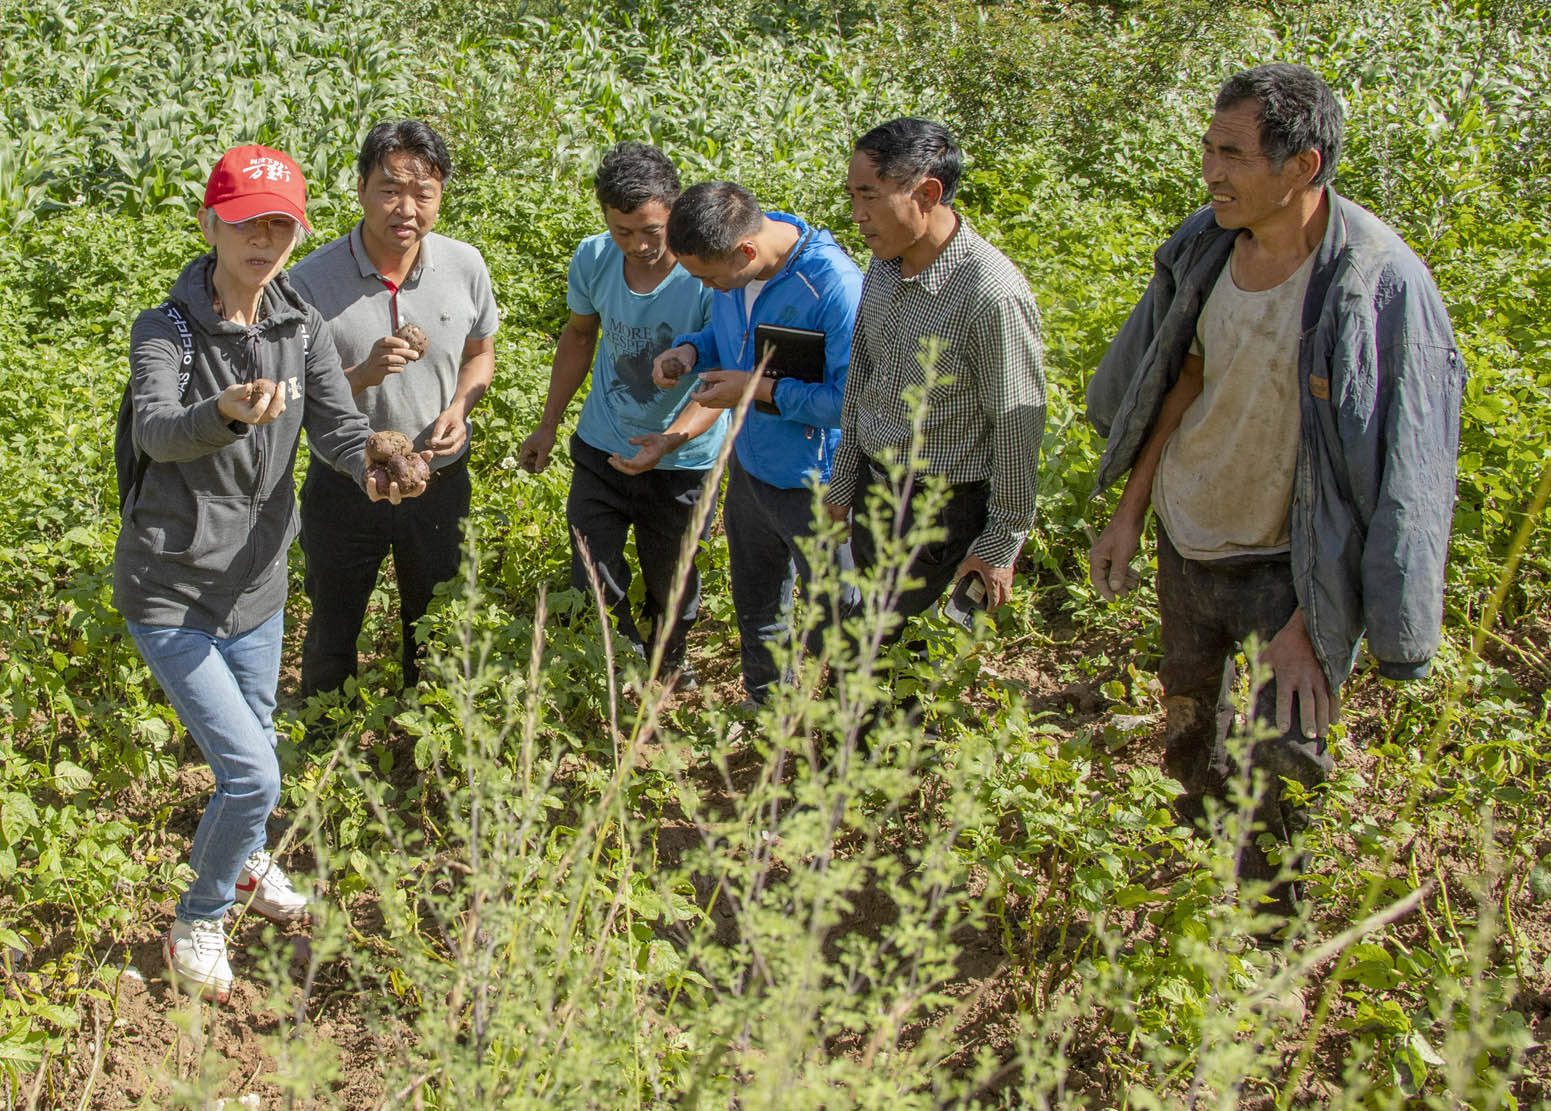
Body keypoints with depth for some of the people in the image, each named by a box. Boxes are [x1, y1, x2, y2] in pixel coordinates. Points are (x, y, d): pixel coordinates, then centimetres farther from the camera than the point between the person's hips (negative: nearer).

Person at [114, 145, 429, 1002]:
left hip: (256, 585, 5)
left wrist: (377, 470, -35)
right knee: (251, 774, -9)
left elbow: (337, 427, -12)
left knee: (252, 752, 21)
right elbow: (156, 432, -35)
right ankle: (198, 920, 17)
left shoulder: (303, 328, -2)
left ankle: (239, 858, 53)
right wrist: (224, 414, -57)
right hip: (169, 592, -5)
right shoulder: (165, 329, -17)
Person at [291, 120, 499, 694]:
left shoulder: (465, 266, -11)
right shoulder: (311, 280, -20)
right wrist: (364, 374, -32)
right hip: (344, 489, -2)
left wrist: (461, 405, -14)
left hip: (440, 481, 2)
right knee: (332, 632, 19)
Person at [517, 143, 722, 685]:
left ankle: (669, 666, 46)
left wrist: (671, 439, -41)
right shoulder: (593, 259, -12)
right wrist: (547, 426, 11)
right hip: (601, 445, 3)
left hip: (682, 460, -3)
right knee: (592, 579, 9)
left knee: (670, 579, 17)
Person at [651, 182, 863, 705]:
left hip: (814, 485, -8)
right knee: (755, 606, 25)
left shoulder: (835, 287, -31)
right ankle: (765, 706, 47)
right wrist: (689, 351, -9)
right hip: (749, 465, 8)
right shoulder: (732, 269, -7)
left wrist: (761, 389, -27)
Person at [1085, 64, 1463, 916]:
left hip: (1287, 558, -5)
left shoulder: (1382, 285, -26)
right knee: (1188, 709, 22)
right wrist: (1129, 512, 7)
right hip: (1187, 532, 6)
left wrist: (1311, 617, -22)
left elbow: (1393, 472, -21)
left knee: (1285, 756, -6)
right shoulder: (1207, 244, -8)